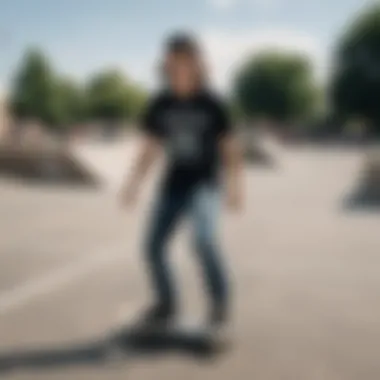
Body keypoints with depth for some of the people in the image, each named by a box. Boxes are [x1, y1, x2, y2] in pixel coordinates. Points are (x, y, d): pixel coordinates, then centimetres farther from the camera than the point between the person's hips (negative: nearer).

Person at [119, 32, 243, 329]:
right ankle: (166, 303, 22)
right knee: (154, 244, -1)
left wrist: (235, 185, -12)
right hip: (174, 184, 4)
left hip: (205, 182, -4)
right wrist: (135, 182, -1)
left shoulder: (212, 104, -11)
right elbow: (150, 148, 6)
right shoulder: (159, 105, -3)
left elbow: (230, 147, -5)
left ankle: (220, 299, -1)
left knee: (203, 240, -26)